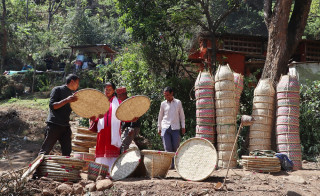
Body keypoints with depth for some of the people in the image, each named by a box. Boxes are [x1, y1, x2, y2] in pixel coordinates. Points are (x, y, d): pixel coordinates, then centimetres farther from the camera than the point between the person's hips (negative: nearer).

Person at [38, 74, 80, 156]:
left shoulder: (72, 94, 18)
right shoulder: (57, 90, -2)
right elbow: (52, 106, -13)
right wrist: (67, 100, -23)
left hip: (65, 126, 7)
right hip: (54, 125, -6)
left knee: (67, 153, 4)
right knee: (45, 151, -3)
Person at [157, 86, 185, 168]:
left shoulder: (178, 102, 7)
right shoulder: (163, 104, 8)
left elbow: (181, 115, 12)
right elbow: (160, 116, 15)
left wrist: (183, 126, 8)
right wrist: (159, 128, 13)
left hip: (175, 128, 0)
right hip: (165, 128, 0)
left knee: (176, 147, -2)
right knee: (167, 148, -7)